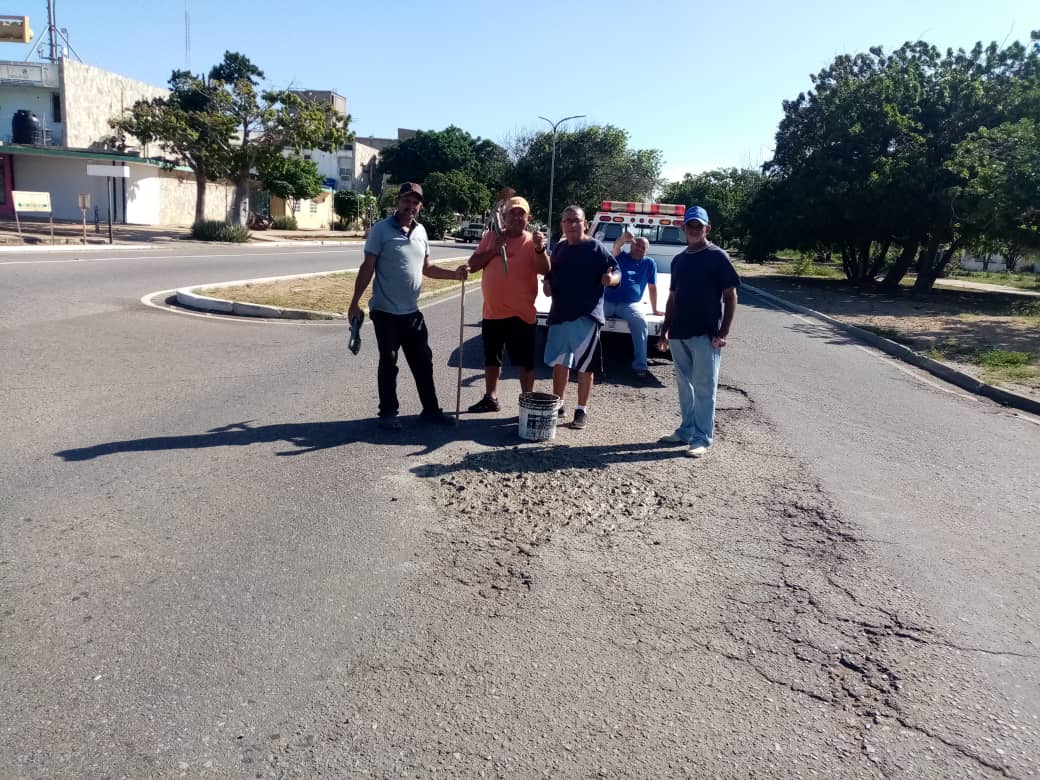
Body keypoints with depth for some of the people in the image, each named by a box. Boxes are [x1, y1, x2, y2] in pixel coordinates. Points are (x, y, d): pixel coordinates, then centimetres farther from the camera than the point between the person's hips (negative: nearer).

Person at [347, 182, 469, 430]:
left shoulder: (420, 231, 9)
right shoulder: (381, 229, -9)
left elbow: (426, 268, 16)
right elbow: (367, 268, -9)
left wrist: (455, 273, 2)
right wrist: (355, 302, -11)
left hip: (412, 311, 6)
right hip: (386, 311, -5)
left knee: (423, 362, 11)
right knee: (389, 364, 4)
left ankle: (430, 409, 23)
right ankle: (388, 412, 17)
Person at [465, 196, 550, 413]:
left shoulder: (532, 242, -6)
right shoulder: (491, 237, 5)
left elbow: (545, 270, -21)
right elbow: (472, 265, 3)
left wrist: (540, 249, -40)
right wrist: (493, 251, -11)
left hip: (521, 313, -5)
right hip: (492, 312, 5)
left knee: (525, 362, 2)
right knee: (491, 358, 18)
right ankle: (490, 398, 33)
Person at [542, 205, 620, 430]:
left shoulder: (596, 248, -7)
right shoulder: (559, 248, 11)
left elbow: (617, 273, -10)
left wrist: (611, 279, -31)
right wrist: (547, 283, 5)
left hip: (586, 317, -6)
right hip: (559, 314, 6)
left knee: (584, 366, 0)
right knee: (559, 362, 15)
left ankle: (582, 410, 11)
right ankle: (557, 404, 29)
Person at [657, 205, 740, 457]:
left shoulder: (717, 257, -4)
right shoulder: (678, 260, 14)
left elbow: (730, 296, -6)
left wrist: (723, 332, -13)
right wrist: (665, 330, 14)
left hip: (706, 334, -6)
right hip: (679, 333, 6)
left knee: (704, 387, -3)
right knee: (685, 386, 14)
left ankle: (702, 439, 2)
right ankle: (686, 431, 24)